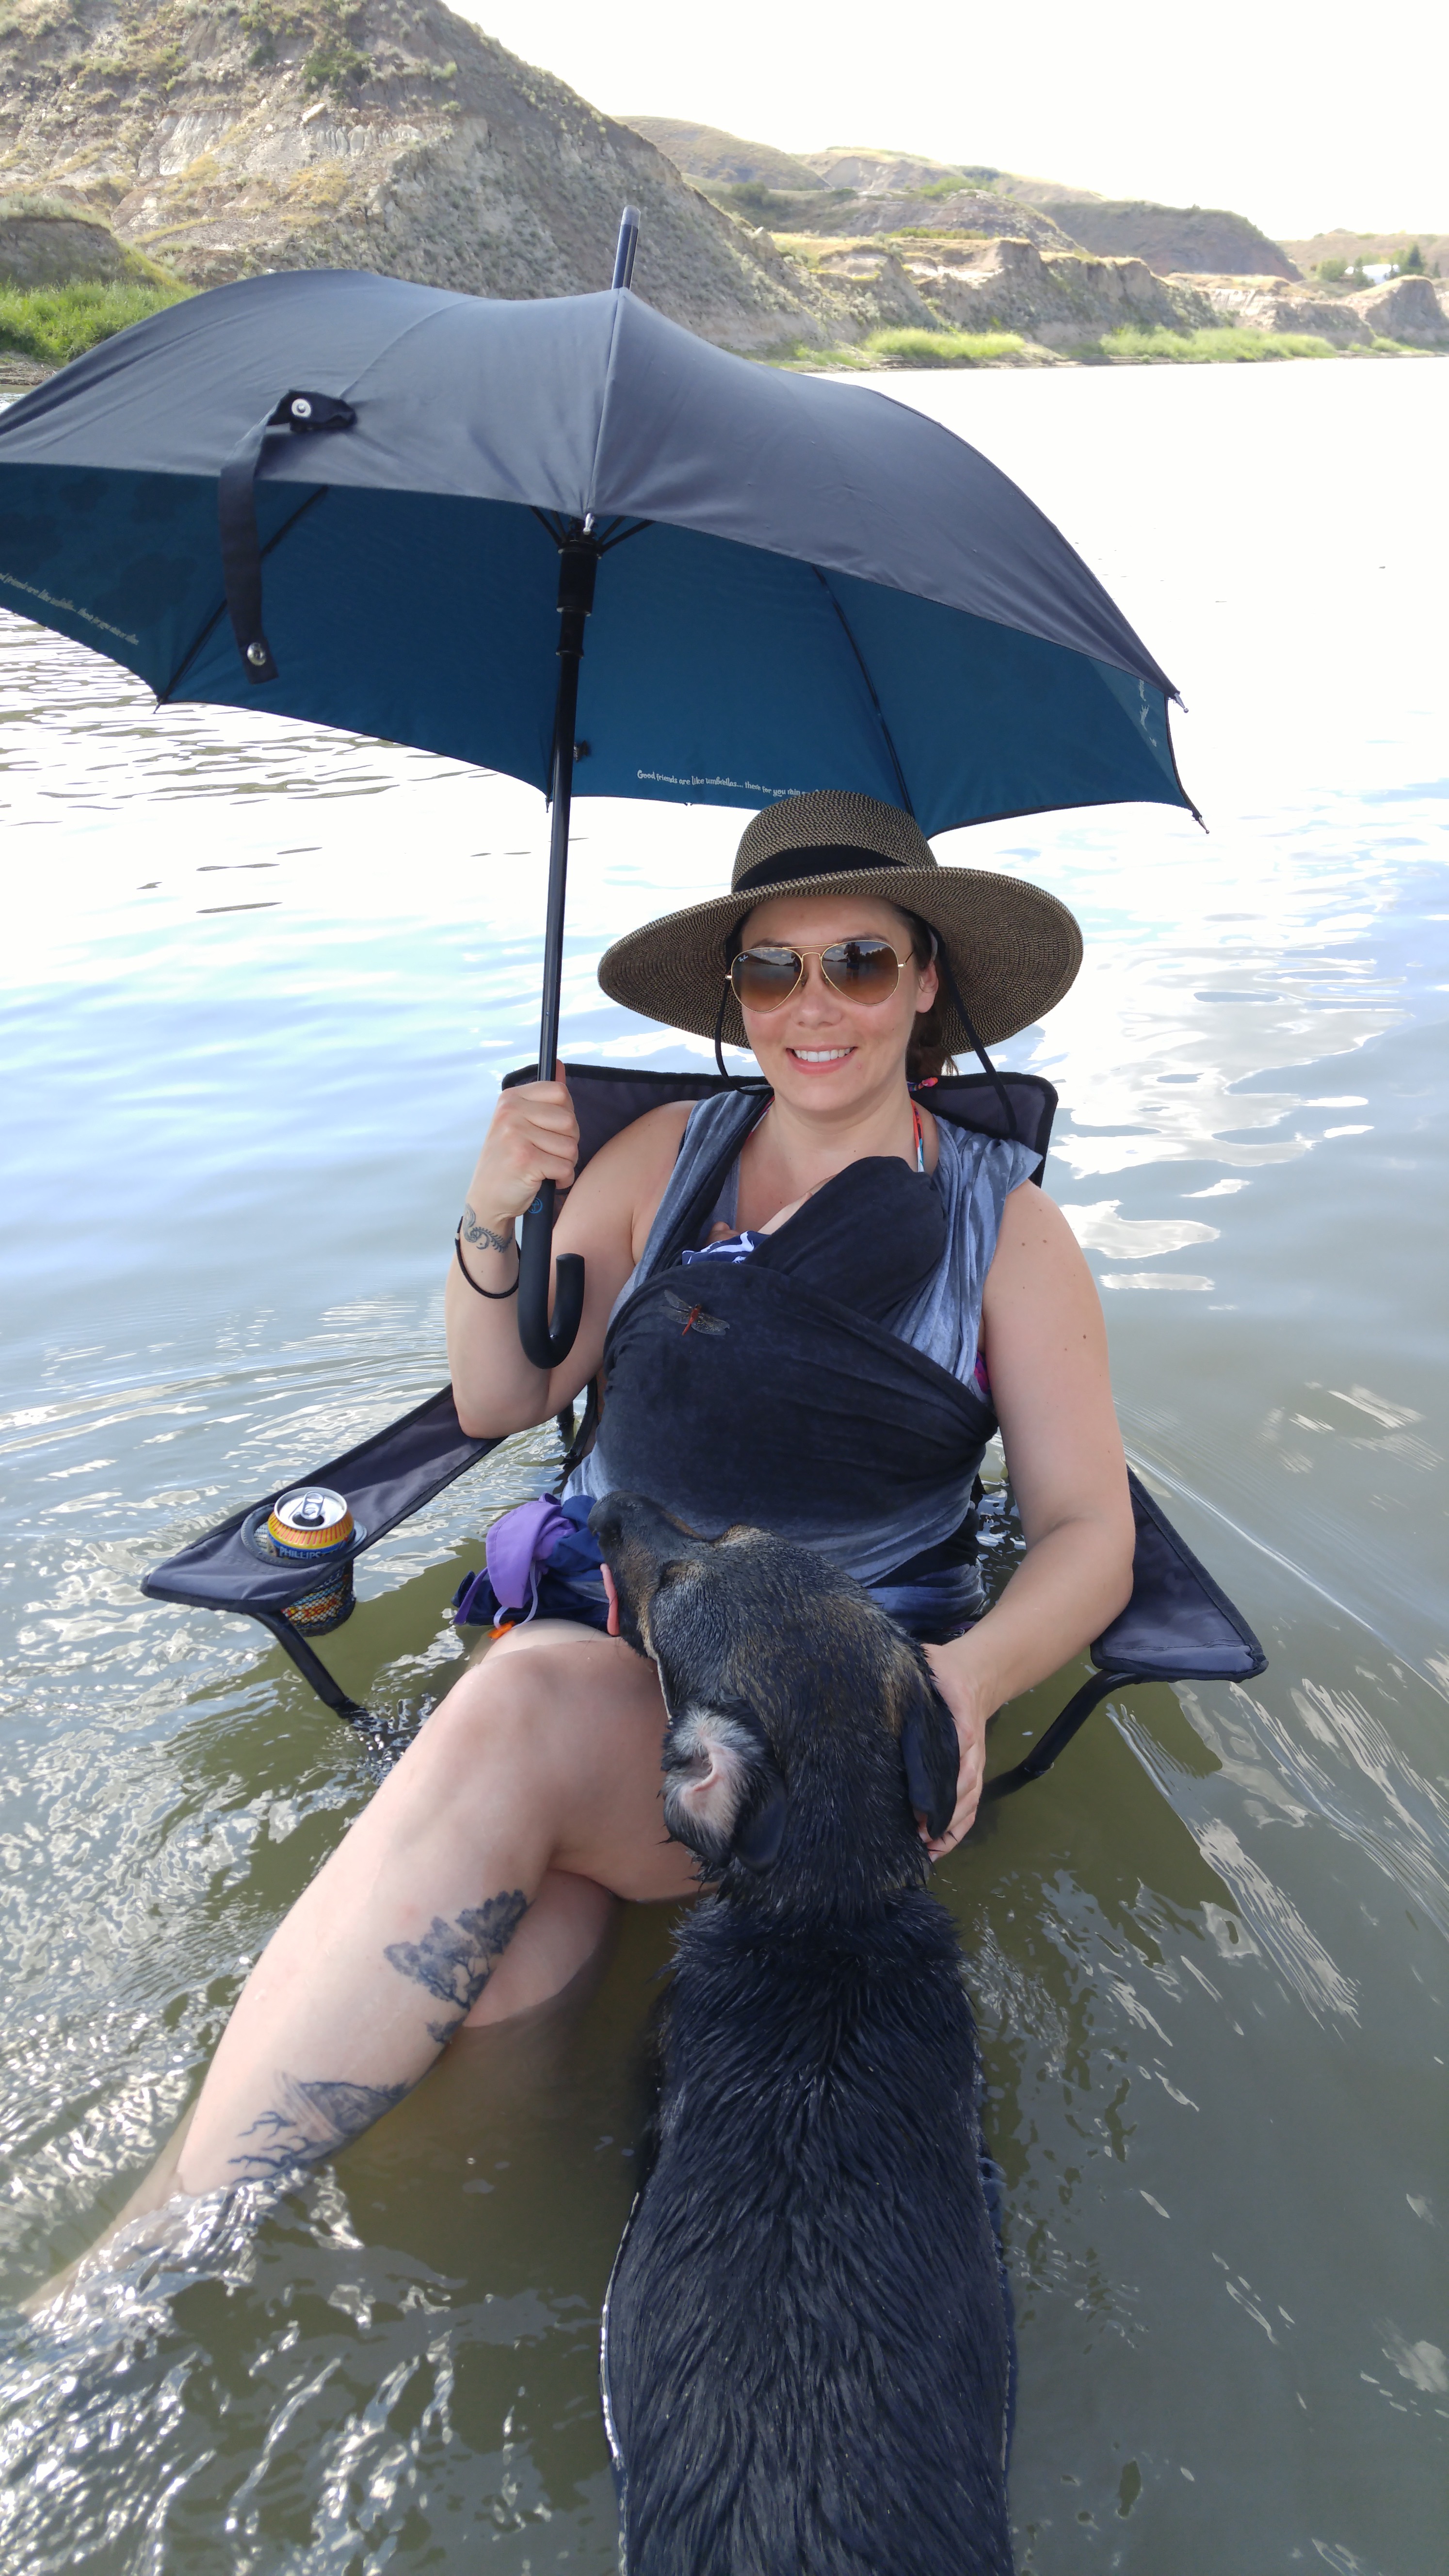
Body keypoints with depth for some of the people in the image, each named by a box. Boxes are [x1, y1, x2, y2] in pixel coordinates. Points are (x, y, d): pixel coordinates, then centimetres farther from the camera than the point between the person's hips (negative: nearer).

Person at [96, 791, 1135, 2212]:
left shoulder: (1006, 1228, 2)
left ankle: (171, 2227, -23)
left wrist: (969, 1677, -21)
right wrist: (492, 1227, -10)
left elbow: (1090, 1537, 0)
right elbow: (498, 1399, 10)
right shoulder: (664, 1156, 8)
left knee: (506, 1727, -32)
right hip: (598, 1623, 3)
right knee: (492, 1978, -29)